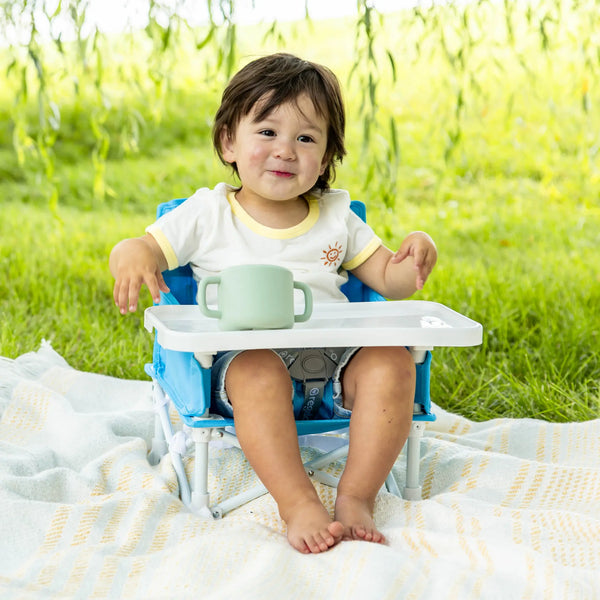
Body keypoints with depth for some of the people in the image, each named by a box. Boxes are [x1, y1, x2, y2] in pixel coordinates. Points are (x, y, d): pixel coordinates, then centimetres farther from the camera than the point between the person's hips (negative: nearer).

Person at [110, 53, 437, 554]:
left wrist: (417, 257, -6)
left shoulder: (337, 217, 16)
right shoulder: (209, 214, 8)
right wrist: (133, 254, -22)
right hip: (245, 356, -3)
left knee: (392, 361, -25)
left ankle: (357, 497, -24)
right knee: (258, 372, -37)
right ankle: (298, 504, -39)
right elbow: (149, 247, 4)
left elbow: (388, 280, 18)